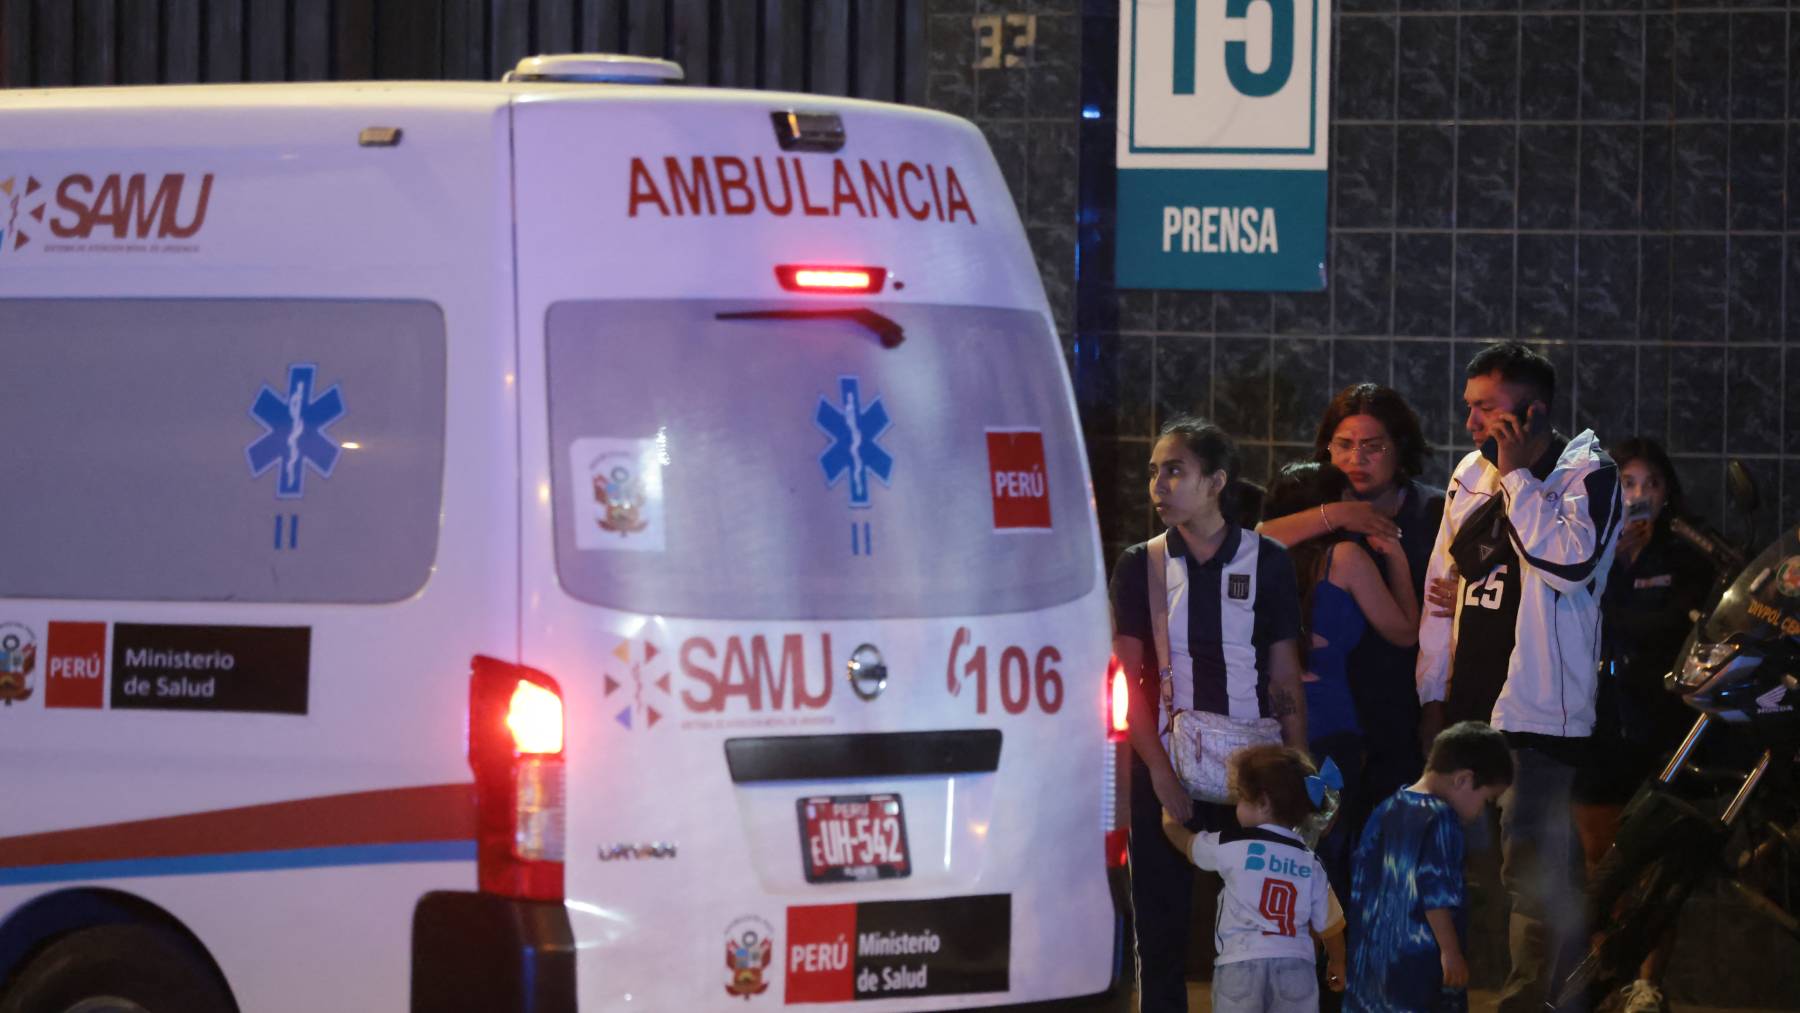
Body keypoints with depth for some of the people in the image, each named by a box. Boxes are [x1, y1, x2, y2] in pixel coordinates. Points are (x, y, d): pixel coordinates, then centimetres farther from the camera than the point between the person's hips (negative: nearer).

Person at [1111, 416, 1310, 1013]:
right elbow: (1128, 681, 0)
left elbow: (1287, 679, 3)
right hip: (1164, 766, 1)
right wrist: (1160, 771, -11)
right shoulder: (1140, 567, 5)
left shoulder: (1266, 563, 3)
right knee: (1161, 925, 0)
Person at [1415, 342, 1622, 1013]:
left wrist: (1516, 477, -15)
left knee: (1535, 874, -11)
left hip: (1537, 711, -7)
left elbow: (1570, 562, -22)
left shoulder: (1586, 474, -4)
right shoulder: (1471, 475, 15)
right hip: (1467, 704, 7)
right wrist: (1433, 694, 14)